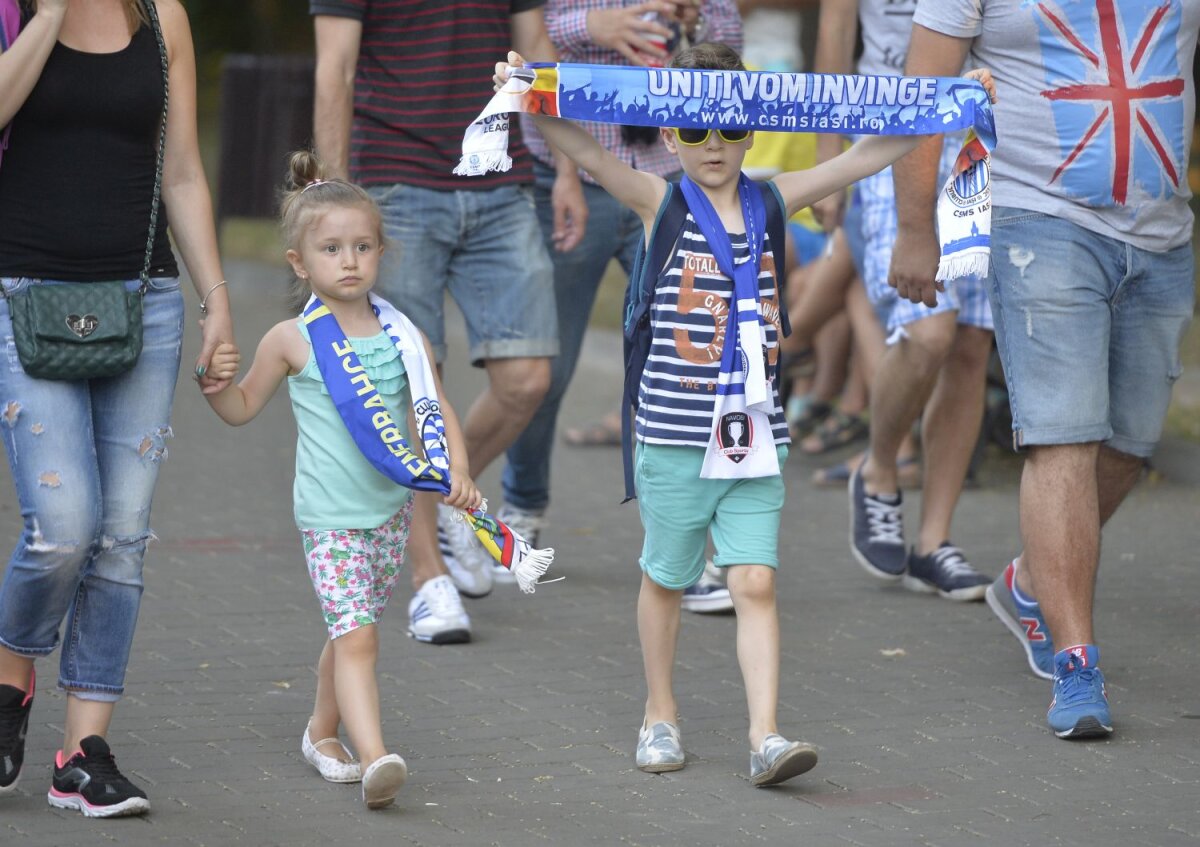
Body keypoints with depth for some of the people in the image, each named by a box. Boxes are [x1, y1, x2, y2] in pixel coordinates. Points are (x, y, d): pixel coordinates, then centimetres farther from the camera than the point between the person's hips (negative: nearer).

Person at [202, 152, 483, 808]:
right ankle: (374, 757, -26)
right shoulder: (291, 340, -4)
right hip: (331, 518, -4)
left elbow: (436, 409, 7)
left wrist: (457, 470, -8)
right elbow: (242, 409, 9)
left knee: (350, 630, 16)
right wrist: (213, 382, -12)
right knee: (357, 635, -16)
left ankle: (322, 731, 37)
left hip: (392, 507, 4)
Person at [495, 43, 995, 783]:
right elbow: (587, 152, -17)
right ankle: (661, 716, 30)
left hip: (755, 435, 2)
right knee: (667, 579, 13)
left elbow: (865, 158, 5)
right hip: (674, 436, -1)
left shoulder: (775, 202, 5)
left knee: (756, 583, -5)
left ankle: (766, 736, -7)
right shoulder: (659, 202, -3)